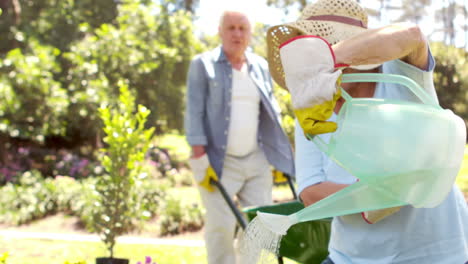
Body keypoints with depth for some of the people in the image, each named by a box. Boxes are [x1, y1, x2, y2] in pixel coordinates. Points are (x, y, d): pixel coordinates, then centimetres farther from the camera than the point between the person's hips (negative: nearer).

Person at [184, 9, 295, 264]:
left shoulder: (261, 66, 10)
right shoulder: (203, 64, -2)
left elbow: (272, 113, 15)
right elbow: (194, 115, -8)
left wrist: (280, 157, 10)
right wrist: (201, 161, -15)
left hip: (257, 160, 4)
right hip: (219, 161, -4)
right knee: (220, 227, -2)